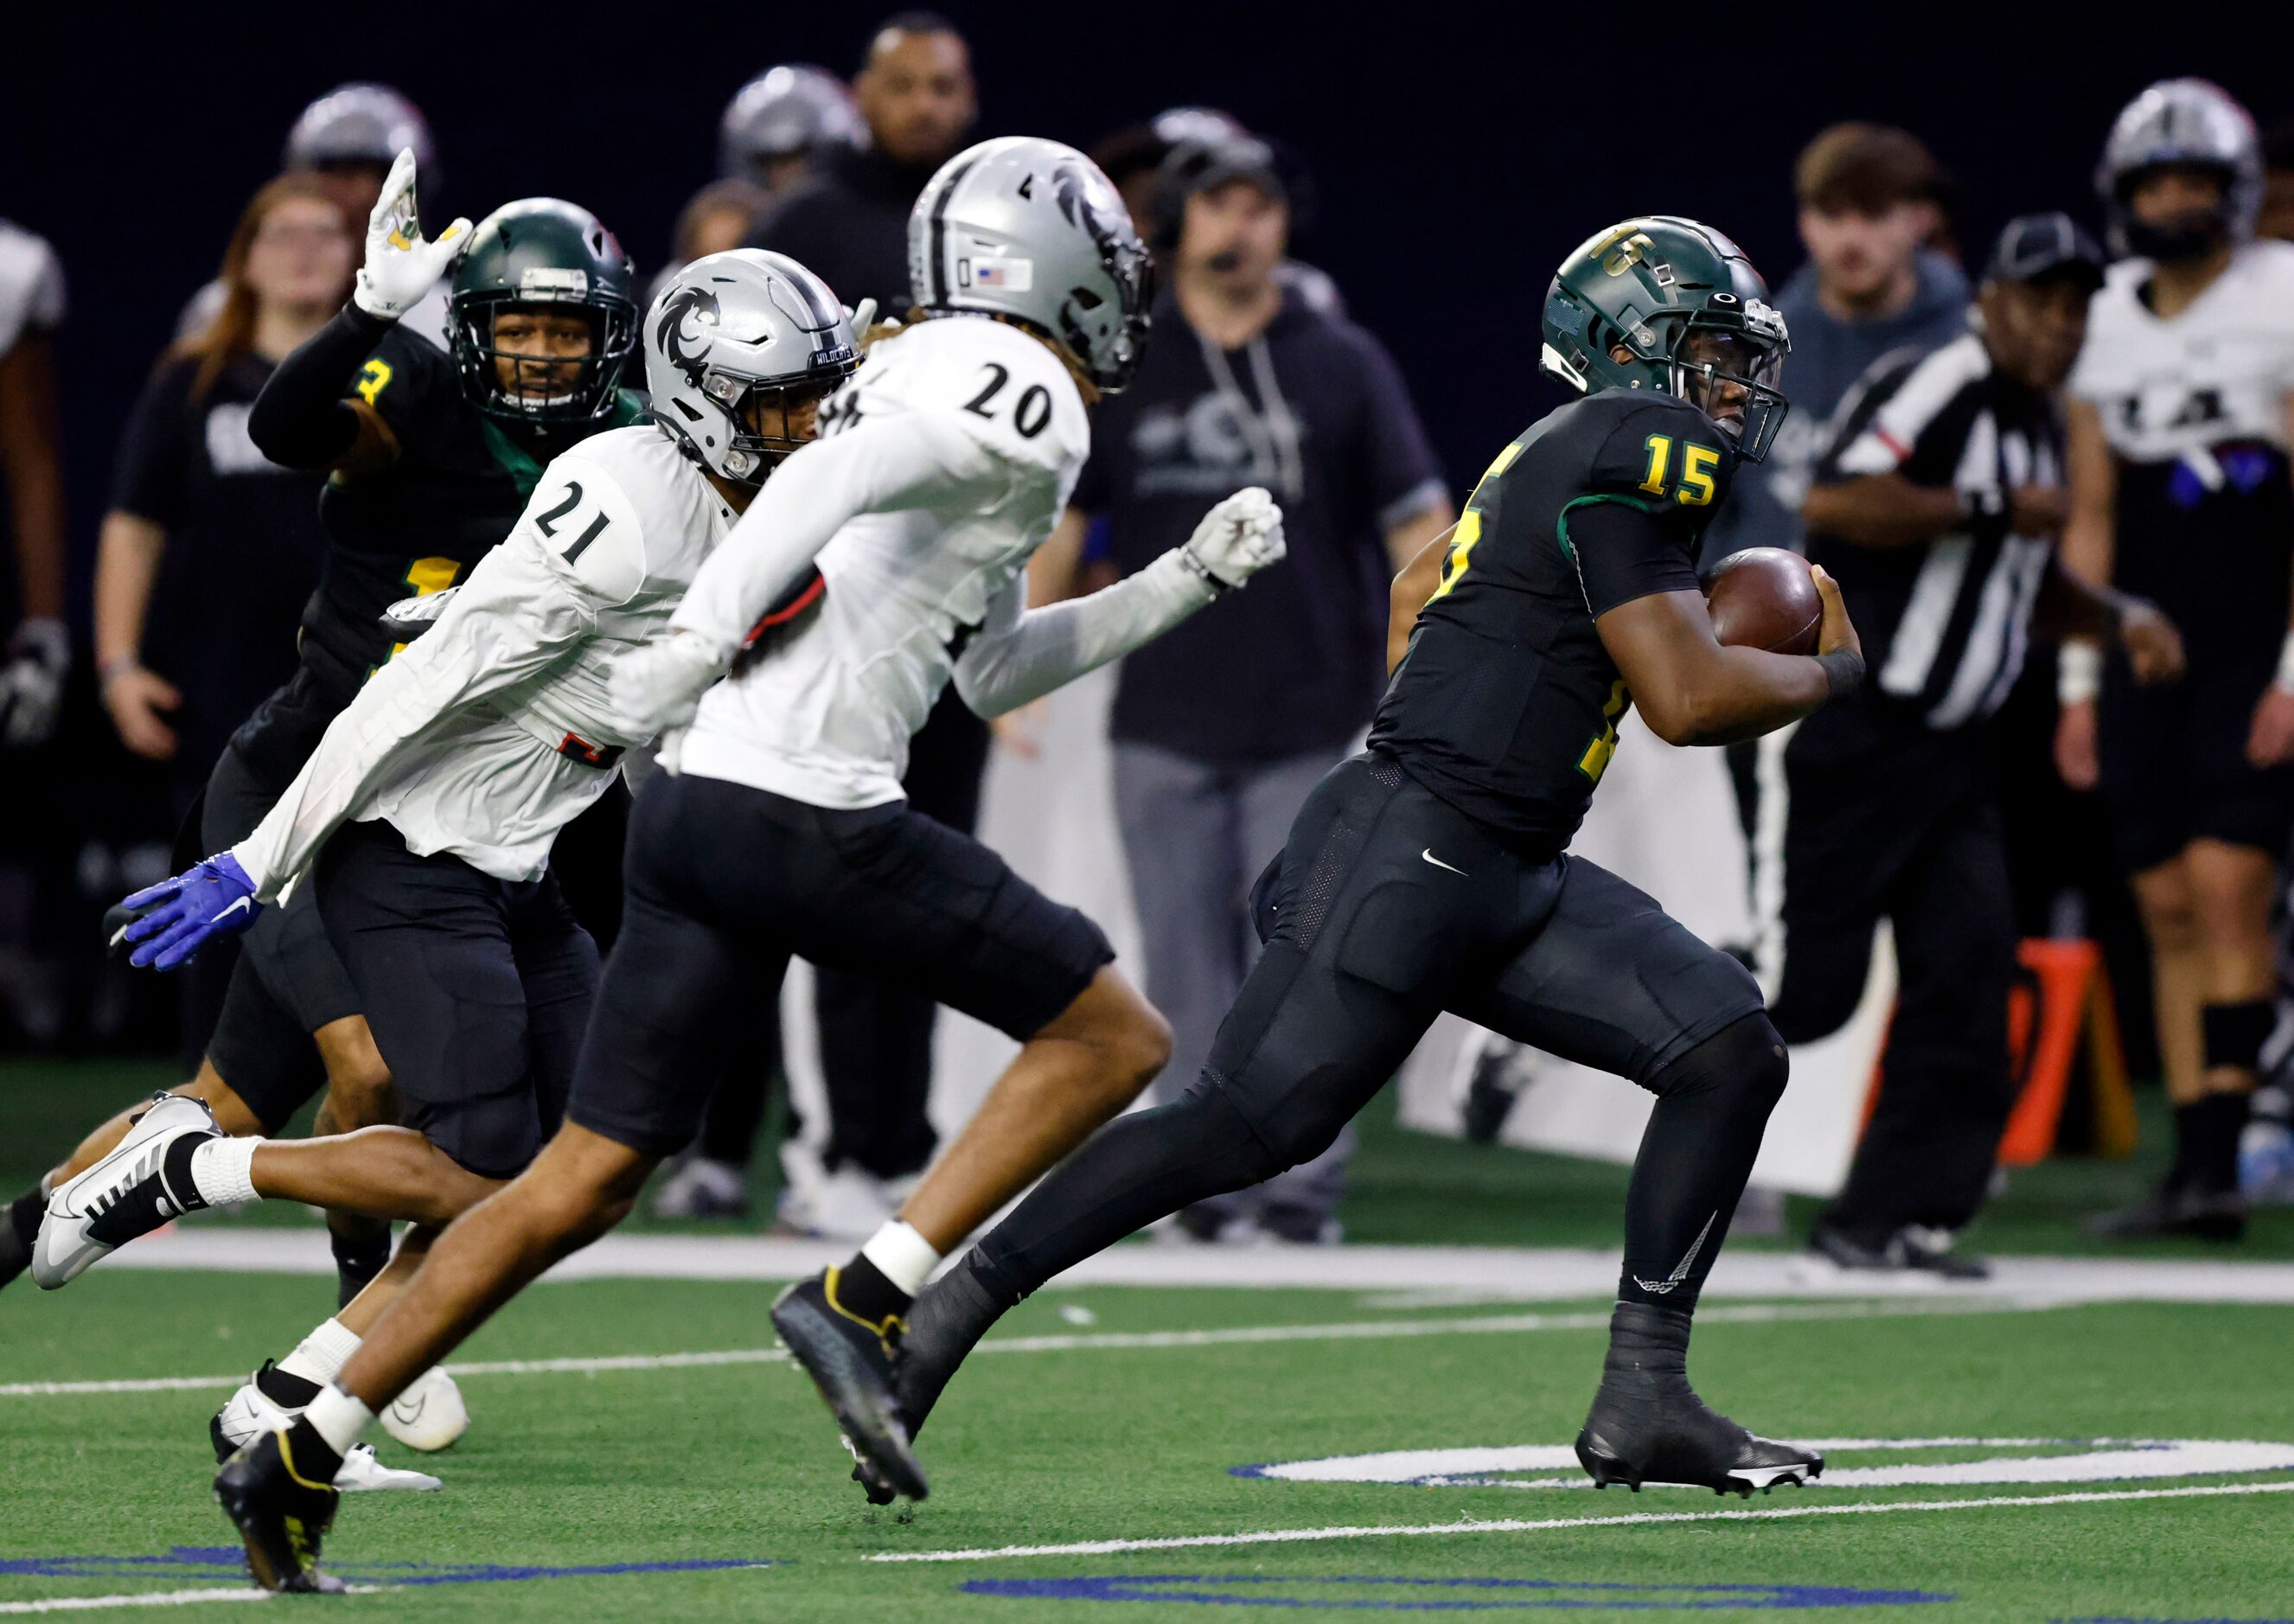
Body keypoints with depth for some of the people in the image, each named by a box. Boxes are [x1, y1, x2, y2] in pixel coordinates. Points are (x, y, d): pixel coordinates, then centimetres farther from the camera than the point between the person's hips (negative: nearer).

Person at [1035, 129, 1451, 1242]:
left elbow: (1417, 526, 3)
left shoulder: (1341, 364, 4)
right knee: (1186, 970, 2)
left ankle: (1302, 1181, 0)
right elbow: (1057, 524, 11)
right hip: (1164, 723, 2)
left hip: (1307, 725, -2)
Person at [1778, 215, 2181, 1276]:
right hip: (1857, 738, -8)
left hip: (1955, 752, 8)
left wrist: (2115, 620, 13)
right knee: (1806, 987, -8)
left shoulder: (2038, 422, 17)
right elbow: (1831, 505, -28)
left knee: (1969, 969, -3)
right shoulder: (1931, 388, -13)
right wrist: (1988, 510, -26)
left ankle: (1891, 1214, 1)